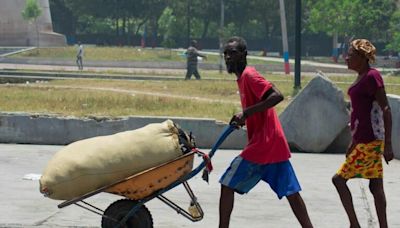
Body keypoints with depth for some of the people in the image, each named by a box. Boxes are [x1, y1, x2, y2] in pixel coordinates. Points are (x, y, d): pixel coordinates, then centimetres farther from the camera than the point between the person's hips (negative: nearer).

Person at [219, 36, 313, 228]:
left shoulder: (249, 76, -11)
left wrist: (246, 113, -25)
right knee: (291, 192, 8)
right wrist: (244, 118, 14)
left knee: (227, 185, -1)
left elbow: (277, 96, -24)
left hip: (261, 145, -9)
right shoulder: (244, 77, 16)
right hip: (276, 146, 9)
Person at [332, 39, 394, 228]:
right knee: (376, 186, 9)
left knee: (339, 179, -6)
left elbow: (385, 110, -18)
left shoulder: (372, 77, -15)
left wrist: (388, 144, -21)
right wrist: (353, 143, 24)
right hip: (363, 139, 9)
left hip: (370, 141, -9)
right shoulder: (362, 78, 13)